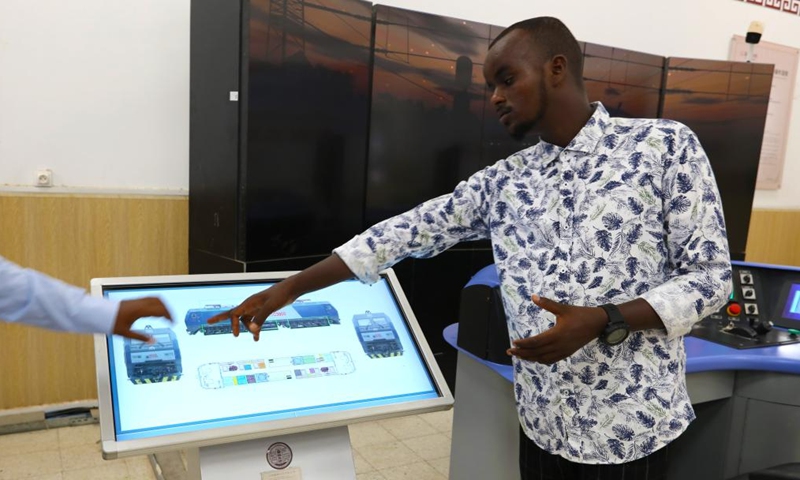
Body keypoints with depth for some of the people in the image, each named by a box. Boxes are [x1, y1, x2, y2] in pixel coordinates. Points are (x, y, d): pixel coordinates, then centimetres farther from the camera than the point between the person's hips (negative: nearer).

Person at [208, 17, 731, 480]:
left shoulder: (665, 145, -8)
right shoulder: (504, 180, 3)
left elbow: (711, 275, -7)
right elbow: (409, 232, 0)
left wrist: (602, 321, -22)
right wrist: (290, 288, -1)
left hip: (630, 424, -3)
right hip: (543, 421, 4)